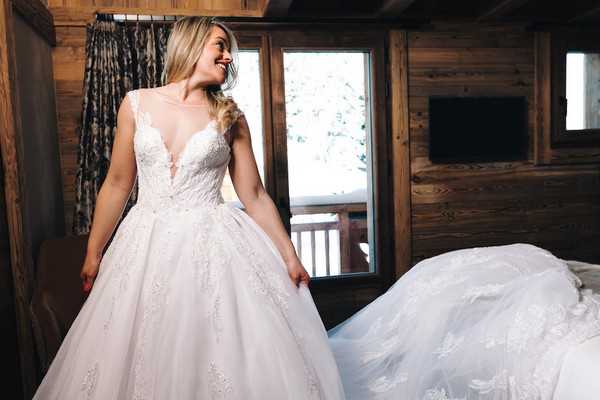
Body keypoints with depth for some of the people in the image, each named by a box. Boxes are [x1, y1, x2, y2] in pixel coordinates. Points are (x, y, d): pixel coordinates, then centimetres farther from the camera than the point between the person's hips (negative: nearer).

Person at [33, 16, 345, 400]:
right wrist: (93, 254, 11)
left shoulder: (230, 116, 2)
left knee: (217, 348, -1)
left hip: (212, 246, -1)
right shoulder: (137, 103, 3)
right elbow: (117, 185, 7)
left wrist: (289, 257, 0)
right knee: (140, 361, 10)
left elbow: (255, 196, 2)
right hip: (146, 245, 2)